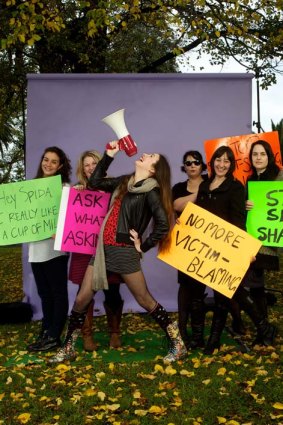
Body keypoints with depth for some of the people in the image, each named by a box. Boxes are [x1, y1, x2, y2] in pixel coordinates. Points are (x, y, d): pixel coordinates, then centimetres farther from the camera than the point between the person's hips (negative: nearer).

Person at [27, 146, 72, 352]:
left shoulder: (64, 187, -5)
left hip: (55, 247, -6)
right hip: (36, 248, 6)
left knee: (58, 293, 3)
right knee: (44, 293, 14)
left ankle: (54, 337, 9)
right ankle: (46, 332, 24)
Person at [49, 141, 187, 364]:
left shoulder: (151, 191, -9)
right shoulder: (124, 182, 12)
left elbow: (163, 225, -17)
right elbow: (95, 181, 19)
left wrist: (143, 246, -9)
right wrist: (109, 155, 14)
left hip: (125, 250, -7)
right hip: (104, 247, 7)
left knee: (145, 300, 1)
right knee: (81, 299, 7)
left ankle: (178, 345, 15)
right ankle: (68, 348, 22)